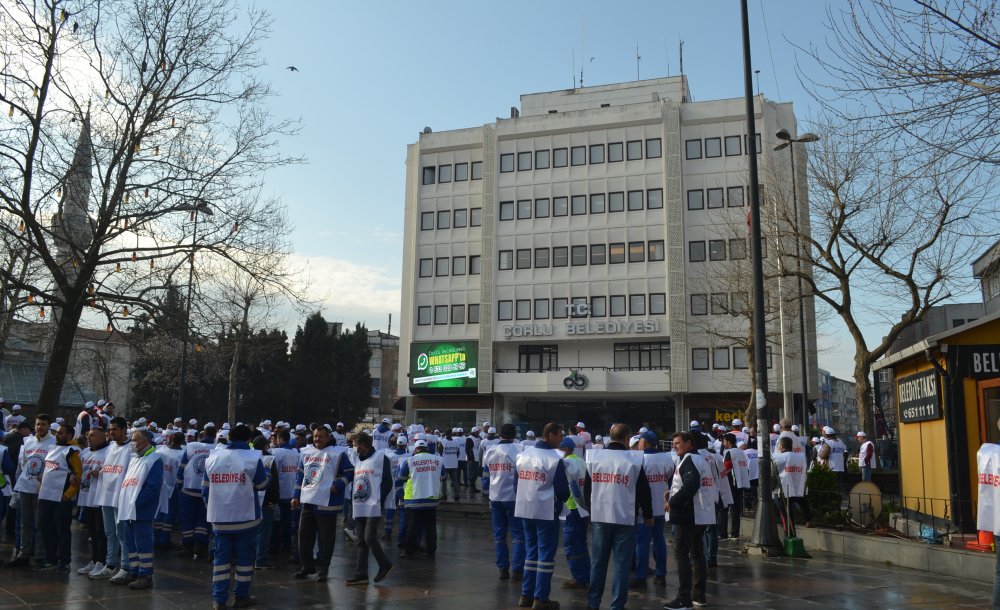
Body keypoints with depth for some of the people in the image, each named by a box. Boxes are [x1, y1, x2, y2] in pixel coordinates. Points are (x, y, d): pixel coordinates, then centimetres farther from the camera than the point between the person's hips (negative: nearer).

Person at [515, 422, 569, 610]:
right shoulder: (555, 459, -15)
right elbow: (562, 490, -12)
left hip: (525, 510, 7)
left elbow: (517, 481, 11)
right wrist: (562, 499, 9)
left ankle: (526, 595, 19)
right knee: (545, 554, 2)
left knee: (531, 551, 15)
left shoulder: (524, 454, 6)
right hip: (546, 512, -7)